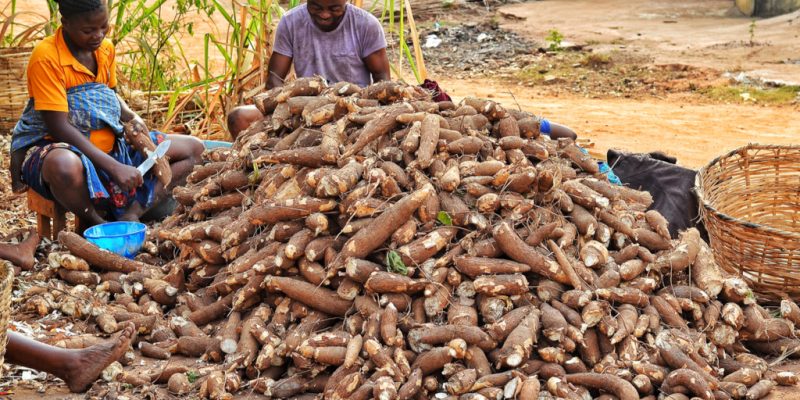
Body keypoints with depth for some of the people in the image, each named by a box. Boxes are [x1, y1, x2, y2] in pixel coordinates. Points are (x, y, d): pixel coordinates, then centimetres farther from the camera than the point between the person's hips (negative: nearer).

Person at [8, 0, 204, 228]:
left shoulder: (106, 49, 4)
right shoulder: (46, 58, -18)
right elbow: (58, 126, -23)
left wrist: (132, 118, -2)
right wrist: (115, 167, -30)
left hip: (107, 146, 8)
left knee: (192, 148, 1)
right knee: (65, 165, -46)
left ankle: (130, 217, -17)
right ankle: (95, 223, -13)